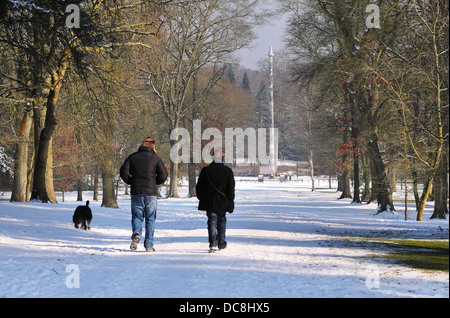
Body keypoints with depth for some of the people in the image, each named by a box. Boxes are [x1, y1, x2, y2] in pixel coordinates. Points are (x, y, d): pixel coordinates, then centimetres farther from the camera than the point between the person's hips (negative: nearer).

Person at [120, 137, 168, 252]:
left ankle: (136, 234, -21)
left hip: (136, 192, 1)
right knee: (150, 219, 7)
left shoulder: (132, 157, 6)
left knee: (137, 216, 10)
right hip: (151, 193, -1)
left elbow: (124, 173, -1)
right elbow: (163, 176, -3)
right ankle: (149, 245, 4)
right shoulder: (156, 158, 2)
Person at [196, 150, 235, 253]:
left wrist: (201, 198, 14)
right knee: (221, 221, 16)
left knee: (212, 221, 0)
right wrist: (230, 201, 5)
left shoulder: (205, 170, -4)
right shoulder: (228, 171, -5)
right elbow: (231, 188, -3)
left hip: (209, 202, 0)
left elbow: (199, 187, 2)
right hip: (223, 202, 0)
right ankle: (221, 243, 23)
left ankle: (213, 244, -14)